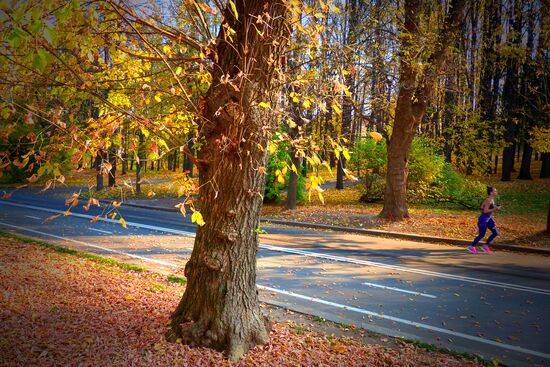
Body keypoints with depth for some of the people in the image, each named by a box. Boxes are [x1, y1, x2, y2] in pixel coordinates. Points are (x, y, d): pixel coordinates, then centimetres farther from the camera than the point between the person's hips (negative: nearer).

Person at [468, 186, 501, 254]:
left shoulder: (491, 199, 8)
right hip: (484, 219, -9)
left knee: (495, 233, 6)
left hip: (488, 218, 9)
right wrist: (495, 209, -21)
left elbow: (482, 207, 15)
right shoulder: (489, 200, -20)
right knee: (481, 235, 3)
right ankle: (471, 247, 19)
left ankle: (485, 246, 15)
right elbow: (485, 211, -23)